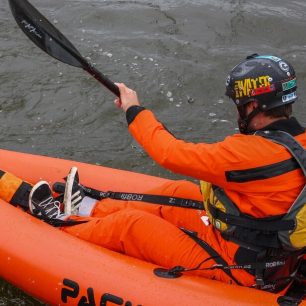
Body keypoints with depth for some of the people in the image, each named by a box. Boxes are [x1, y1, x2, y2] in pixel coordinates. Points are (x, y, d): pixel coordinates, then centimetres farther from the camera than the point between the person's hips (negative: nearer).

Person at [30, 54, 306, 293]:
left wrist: (134, 110, -9)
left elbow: (172, 154, -22)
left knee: (131, 225, -1)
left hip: (237, 268, -8)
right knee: (179, 193, 17)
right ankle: (92, 211, 32)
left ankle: (63, 228, 24)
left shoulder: (254, 151, -29)